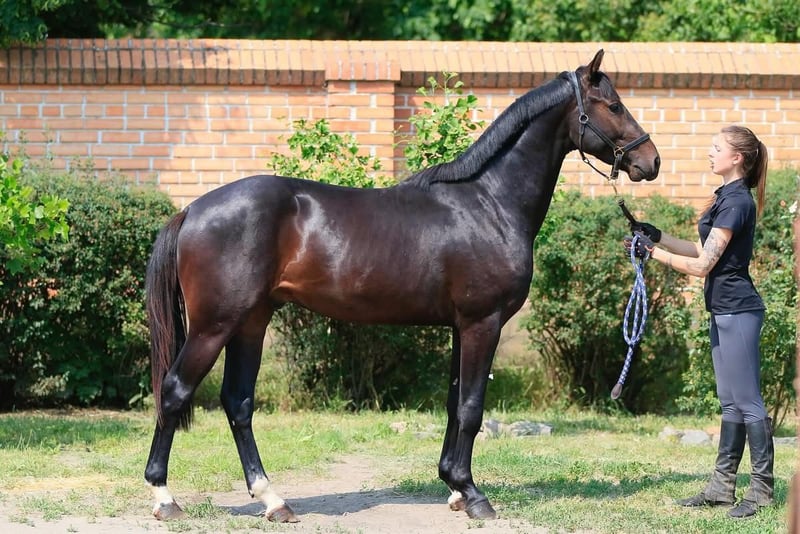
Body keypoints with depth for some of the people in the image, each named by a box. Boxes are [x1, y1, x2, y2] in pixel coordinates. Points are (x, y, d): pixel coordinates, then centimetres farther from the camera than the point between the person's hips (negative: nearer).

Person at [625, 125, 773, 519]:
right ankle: (723, 487, 18)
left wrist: (653, 252, -11)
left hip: (737, 311, -11)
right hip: (724, 311, 11)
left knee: (747, 402, -5)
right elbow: (705, 251, 19)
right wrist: (658, 238, 13)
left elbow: (701, 265, -18)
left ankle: (762, 489, -1)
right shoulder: (728, 197, 13)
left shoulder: (736, 202, -18)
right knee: (731, 403, 13)